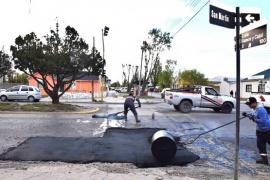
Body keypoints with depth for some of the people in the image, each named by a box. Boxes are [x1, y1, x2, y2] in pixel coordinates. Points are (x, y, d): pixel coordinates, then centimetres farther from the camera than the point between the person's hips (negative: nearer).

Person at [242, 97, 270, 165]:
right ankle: (264, 159, 18)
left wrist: (254, 119, -35)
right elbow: (252, 114, 16)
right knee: (260, 144, 10)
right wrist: (247, 114, -2)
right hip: (260, 129, 9)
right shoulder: (253, 109, -1)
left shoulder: (261, 110, -30)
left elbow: (263, 121, -33)